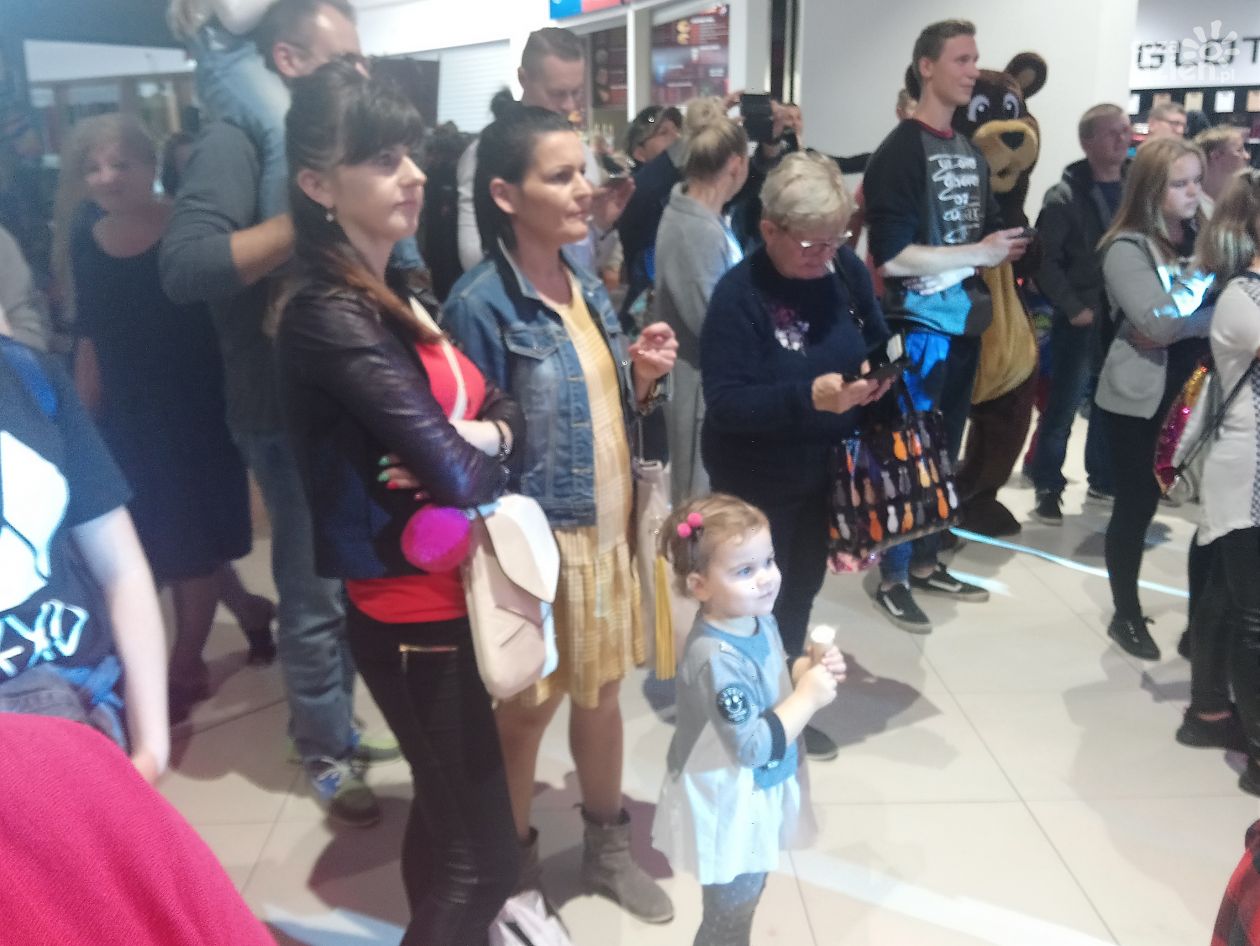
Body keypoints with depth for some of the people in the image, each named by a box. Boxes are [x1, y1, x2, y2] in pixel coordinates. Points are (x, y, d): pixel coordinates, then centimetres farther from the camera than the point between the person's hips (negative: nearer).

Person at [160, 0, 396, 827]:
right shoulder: (236, 142, -12)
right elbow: (185, 267, -26)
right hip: (292, 411, -7)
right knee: (317, 593, 5)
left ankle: (342, 723, 39)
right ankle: (327, 752, 24)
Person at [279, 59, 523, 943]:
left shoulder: (405, 294, 8)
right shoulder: (328, 317, -20)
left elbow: (509, 415, 6)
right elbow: (456, 475, -28)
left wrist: (477, 436, -16)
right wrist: (474, 448, -6)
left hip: (454, 594, 9)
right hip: (416, 613, -9)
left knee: (445, 814, 23)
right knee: (482, 855, 2)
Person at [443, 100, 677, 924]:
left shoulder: (589, 287, 4)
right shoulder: (483, 304, -19)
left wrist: (646, 377, -7)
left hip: (610, 530, 7)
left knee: (602, 695, 21)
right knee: (526, 711, 12)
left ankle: (608, 847, 42)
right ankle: (515, 872, 35)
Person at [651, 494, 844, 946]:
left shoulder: (757, 619, -7)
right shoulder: (717, 658, -35)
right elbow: (753, 746, -33)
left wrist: (810, 668, -8)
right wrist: (808, 696, -26)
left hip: (758, 795, 8)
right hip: (729, 806, -8)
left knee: (746, 899, 31)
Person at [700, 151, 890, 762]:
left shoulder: (846, 270, -4)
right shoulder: (739, 293, -23)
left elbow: (878, 342, 7)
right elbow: (723, 399, -29)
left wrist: (883, 375, -16)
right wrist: (809, 396, -40)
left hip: (824, 469, 6)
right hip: (757, 480, -6)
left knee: (802, 588, 21)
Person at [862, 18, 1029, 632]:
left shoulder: (971, 153, 12)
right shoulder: (900, 153, -12)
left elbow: (989, 233, 22)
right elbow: (892, 257, -21)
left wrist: (1003, 250, 1)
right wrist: (977, 253, -15)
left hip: (965, 322, 7)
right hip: (919, 326, -7)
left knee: (945, 450, 14)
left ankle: (925, 563, 27)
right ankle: (893, 581, 13)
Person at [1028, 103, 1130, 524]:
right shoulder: (1065, 196, -6)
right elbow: (1046, 260, -10)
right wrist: (1073, 308, -14)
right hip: (1081, 319, -4)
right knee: (1062, 406, 0)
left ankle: (1103, 479, 28)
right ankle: (1048, 487, 12)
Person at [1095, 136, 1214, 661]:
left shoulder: (1204, 234, 7)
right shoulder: (1127, 249, -9)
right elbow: (1159, 323, -21)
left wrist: (1178, 328, -13)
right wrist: (1207, 263, -21)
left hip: (1194, 393, 5)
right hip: (1140, 399, -4)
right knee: (1136, 507, 6)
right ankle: (1127, 615, 23)